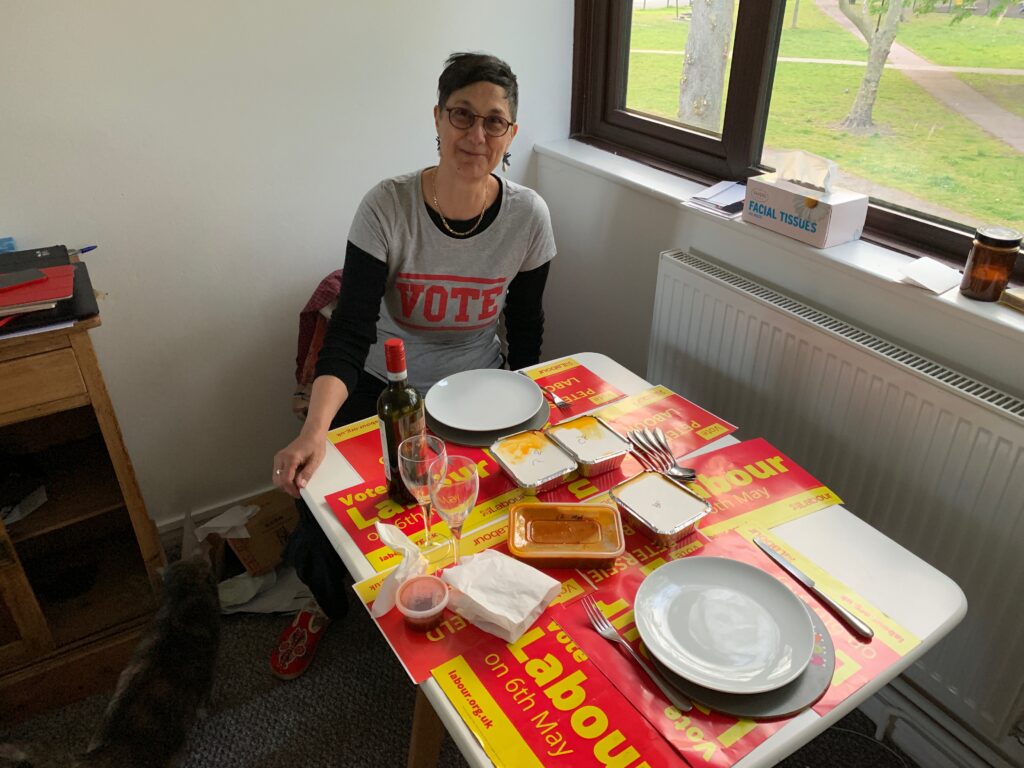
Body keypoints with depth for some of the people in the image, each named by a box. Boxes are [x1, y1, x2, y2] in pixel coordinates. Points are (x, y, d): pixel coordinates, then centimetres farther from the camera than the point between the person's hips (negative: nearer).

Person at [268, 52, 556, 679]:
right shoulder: (387, 208, -19)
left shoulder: (527, 216, -12)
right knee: (318, 491, -16)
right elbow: (350, 334, -26)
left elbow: (526, 331, 1)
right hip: (385, 390, -1)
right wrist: (315, 429, -41)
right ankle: (328, 604, 23)